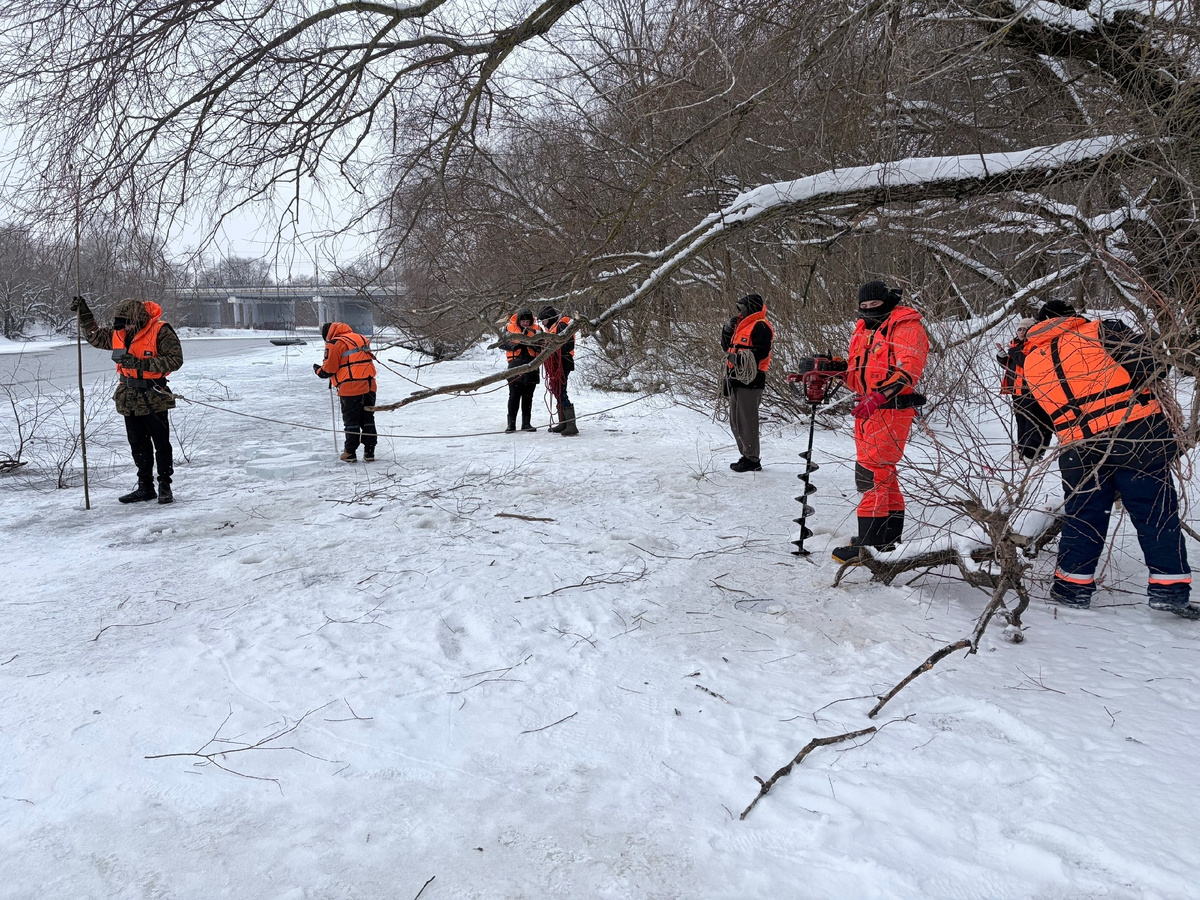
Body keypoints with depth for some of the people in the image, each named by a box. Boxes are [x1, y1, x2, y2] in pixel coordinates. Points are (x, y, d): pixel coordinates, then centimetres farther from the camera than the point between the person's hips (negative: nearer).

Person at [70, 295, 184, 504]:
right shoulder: (119, 334, 7)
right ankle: (145, 486, 20)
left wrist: (141, 363, -23)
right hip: (129, 398, 7)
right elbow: (96, 337, 23)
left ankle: (165, 487, 9)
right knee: (138, 445, 12)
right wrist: (84, 314, 11)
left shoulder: (161, 332, -14)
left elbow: (175, 359, -19)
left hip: (154, 398, -7)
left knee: (161, 444, 0)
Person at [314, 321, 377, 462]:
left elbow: (328, 369, -7)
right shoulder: (361, 339, 16)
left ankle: (350, 453, 9)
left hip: (350, 388, -6)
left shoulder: (334, 344, -6)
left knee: (351, 420, 4)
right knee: (368, 419, 12)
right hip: (369, 386, 6)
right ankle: (369, 451, 13)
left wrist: (318, 370, 14)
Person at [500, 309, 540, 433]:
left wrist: (533, 343, -16)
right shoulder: (510, 328, 4)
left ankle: (526, 423, 13)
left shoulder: (535, 329, 9)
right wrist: (515, 345, -14)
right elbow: (502, 344, 1)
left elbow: (540, 347, 5)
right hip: (516, 364, -2)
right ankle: (511, 424, 0)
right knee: (514, 396, -4)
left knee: (528, 396, 6)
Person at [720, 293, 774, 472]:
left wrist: (741, 357, -28)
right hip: (736, 378, 10)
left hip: (750, 379, -10)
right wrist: (727, 330, 10)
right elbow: (727, 347, 25)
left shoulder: (760, 327, -9)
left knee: (746, 421, -10)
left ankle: (752, 460, -4)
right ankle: (746, 455, 23)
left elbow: (761, 351, -21)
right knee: (735, 421, 14)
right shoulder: (742, 325, 22)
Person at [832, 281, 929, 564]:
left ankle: (869, 544, -9)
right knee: (882, 471, 17)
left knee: (871, 472, -13)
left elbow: (909, 368, -22)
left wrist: (878, 396, -32)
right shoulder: (863, 329, 18)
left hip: (893, 408, -9)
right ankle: (889, 536, 29)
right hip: (867, 408, 9)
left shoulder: (906, 326, -9)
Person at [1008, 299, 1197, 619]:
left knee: (1083, 517, 16)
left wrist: (1030, 452, 32)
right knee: (1157, 511, 6)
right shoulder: (1100, 330, 4)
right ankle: (1170, 589, 6)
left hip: (1080, 450, 3)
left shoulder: (1029, 364, 14)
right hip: (1138, 432, -2)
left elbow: (1029, 417, 18)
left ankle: (1072, 587, 20)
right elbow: (1149, 364, -6)